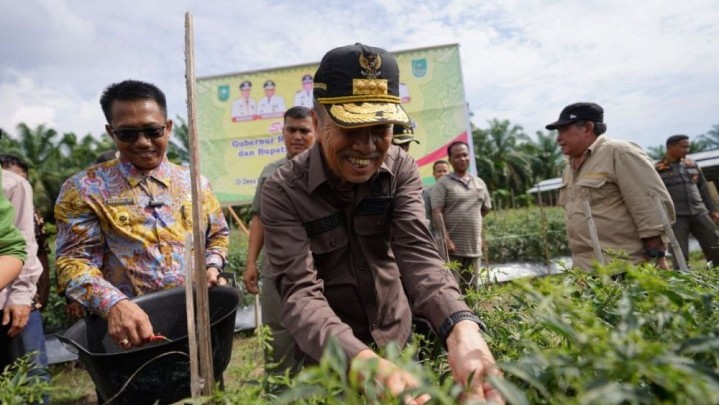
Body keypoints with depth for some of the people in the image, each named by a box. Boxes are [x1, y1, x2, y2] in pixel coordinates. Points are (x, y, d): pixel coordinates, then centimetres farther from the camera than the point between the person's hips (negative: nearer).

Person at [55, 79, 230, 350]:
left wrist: (212, 266, -3)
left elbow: (218, 235, 17)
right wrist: (114, 305, -25)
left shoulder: (196, 184, 8)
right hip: (132, 330, -3)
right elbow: (74, 260, -8)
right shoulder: (84, 189, -1)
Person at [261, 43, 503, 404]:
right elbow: (300, 292, -31)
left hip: (398, 341, 3)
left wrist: (461, 329, -44)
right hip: (328, 357, -3)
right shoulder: (283, 192, -23)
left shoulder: (402, 170, -13)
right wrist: (364, 361, -49)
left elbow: (417, 254, -24)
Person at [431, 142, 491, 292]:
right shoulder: (443, 183, -2)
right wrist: (446, 239, -19)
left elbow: (486, 209, 25)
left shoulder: (480, 183, 14)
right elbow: (436, 213, -11)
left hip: (474, 248, 5)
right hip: (452, 248, -5)